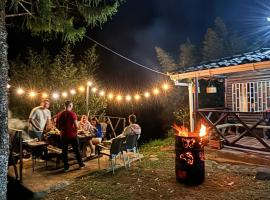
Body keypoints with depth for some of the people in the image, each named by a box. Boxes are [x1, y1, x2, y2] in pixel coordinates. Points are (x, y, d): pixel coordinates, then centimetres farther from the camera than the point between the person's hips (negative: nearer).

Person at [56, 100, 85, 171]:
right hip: (72, 135, -4)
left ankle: (66, 167, 19)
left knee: (64, 151, 12)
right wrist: (75, 130, 1)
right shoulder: (72, 114, -14)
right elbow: (76, 125, -19)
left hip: (63, 135, 4)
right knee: (77, 150, 12)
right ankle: (81, 164, 24)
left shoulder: (60, 114, 2)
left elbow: (57, 126, 8)